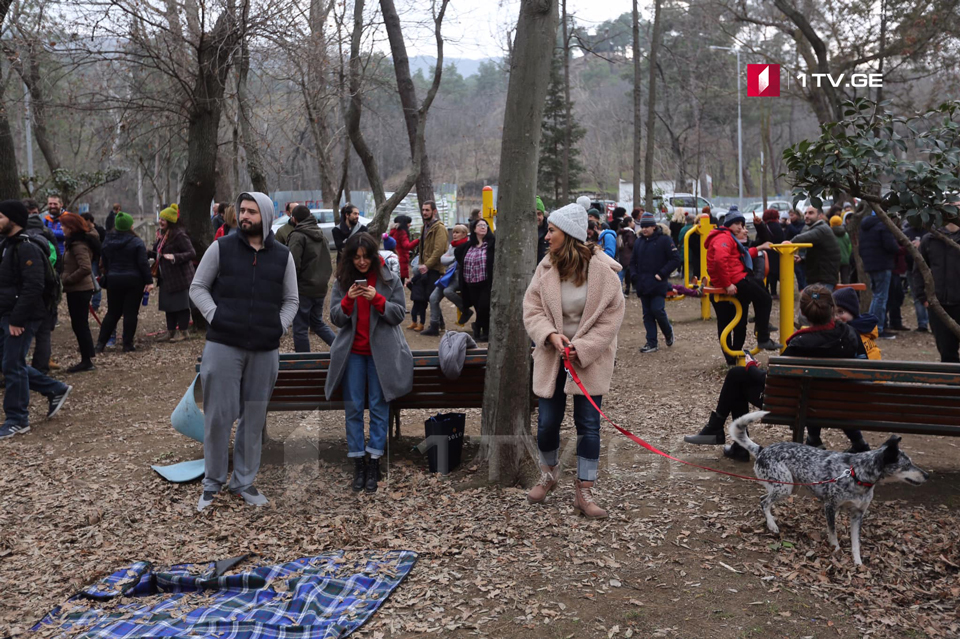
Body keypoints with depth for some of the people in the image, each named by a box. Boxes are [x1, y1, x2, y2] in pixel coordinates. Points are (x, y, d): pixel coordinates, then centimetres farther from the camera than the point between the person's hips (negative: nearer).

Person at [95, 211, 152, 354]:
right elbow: (143, 263, -12)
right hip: (133, 280, -4)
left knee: (112, 312, 13)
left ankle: (100, 343, 10)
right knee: (131, 313, 2)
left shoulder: (107, 241, 4)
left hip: (113, 280, 4)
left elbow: (104, 263, 10)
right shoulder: (136, 242, -10)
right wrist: (149, 281, -8)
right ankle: (128, 344, 3)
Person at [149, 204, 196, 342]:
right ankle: (170, 332, 22)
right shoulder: (164, 235, 13)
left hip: (180, 277, -9)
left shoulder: (179, 235, -16)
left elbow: (192, 253, -22)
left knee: (180, 304, -1)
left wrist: (174, 257, -31)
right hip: (167, 278, 9)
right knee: (168, 304, 14)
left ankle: (183, 332, 8)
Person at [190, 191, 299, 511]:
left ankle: (244, 481, 23)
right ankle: (213, 483, 17)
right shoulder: (221, 247, 1)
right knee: (218, 416, 1)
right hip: (223, 345, -2)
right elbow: (198, 287, 5)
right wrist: (215, 317, -8)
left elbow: (291, 300, 15)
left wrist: (279, 326, 0)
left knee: (254, 419, 10)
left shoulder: (282, 256, 7)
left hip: (265, 350, 2)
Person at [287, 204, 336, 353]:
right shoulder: (321, 236, 13)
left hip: (303, 289, -8)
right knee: (317, 323, 22)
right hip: (320, 288, 8)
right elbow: (328, 263, 19)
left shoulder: (297, 236, -13)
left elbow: (293, 264, -20)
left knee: (300, 328, 2)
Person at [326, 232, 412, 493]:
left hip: (381, 352, -2)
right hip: (352, 353, 2)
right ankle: (358, 464, 10)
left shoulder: (390, 280, -1)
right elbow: (335, 318, 1)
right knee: (353, 408, 2)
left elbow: (400, 313, -4)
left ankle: (374, 463, 7)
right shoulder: (342, 282, 3)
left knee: (379, 407, 0)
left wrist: (378, 299, -20)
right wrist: (348, 300, -19)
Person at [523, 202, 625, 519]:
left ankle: (584, 492, 13)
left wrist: (582, 348, -18)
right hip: (551, 358, 3)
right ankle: (548, 473, 36)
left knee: (588, 425, 1)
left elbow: (611, 317, -10)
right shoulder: (546, 268, -3)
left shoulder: (602, 270, -12)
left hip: (590, 360, -2)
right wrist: (550, 335, -20)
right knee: (547, 422, 8)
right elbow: (532, 309, -2)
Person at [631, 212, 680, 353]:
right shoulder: (639, 242, 12)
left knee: (657, 310, -13)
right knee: (647, 314, 6)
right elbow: (633, 262, 21)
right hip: (643, 285, 5)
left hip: (658, 284, -5)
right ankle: (651, 343, 11)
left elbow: (675, 260, -8)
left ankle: (668, 331, 16)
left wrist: (662, 274, -14)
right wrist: (635, 276, 3)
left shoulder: (664, 239, -5)